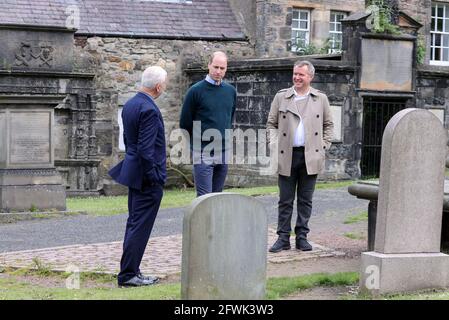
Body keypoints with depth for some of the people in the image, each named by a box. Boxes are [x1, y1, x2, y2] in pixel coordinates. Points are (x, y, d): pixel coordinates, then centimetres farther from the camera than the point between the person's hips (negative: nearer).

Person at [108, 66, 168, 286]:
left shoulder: (130, 105, 9)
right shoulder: (149, 109, -20)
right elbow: (146, 149, -23)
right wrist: (153, 177, -17)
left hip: (133, 170, 10)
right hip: (146, 177, -10)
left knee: (134, 224, 16)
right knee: (140, 226, -4)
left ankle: (130, 271, 22)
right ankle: (128, 274, 0)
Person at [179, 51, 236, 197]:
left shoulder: (231, 91, 7)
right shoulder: (196, 90, -7)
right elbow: (185, 123, -1)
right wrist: (196, 142, 7)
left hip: (223, 152, 5)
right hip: (203, 153, -5)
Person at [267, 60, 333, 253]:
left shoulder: (321, 99, 8)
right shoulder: (281, 97, 7)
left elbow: (328, 124, 15)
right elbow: (271, 124, 10)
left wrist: (324, 146, 4)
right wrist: (273, 147, 0)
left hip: (311, 156, 0)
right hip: (286, 156, 0)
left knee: (305, 200, 6)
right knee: (285, 200, 3)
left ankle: (302, 237, 14)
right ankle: (283, 238, 8)